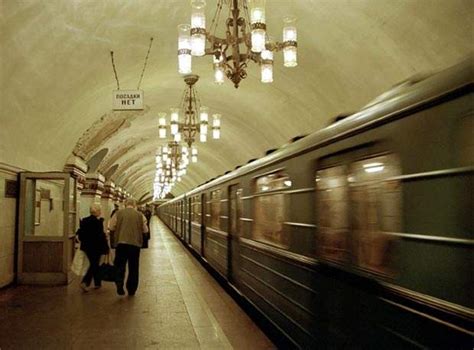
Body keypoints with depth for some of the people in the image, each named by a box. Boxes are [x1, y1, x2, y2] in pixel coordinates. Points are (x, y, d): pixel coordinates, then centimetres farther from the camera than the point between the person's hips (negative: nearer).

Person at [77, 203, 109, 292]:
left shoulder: (84, 221, 4)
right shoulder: (98, 221, -16)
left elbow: (80, 234, 8)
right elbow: (101, 236, -17)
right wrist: (106, 247, -10)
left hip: (86, 246, 7)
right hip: (96, 247, -7)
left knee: (94, 264, 18)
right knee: (94, 265, 2)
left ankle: (97, 283, 27)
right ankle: (85, 282, -11)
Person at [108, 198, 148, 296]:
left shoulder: (118, 213, -2)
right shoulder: (140, 215, 0)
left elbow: (111, 227, 1)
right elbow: (145, 230, 5)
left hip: (121, 242, -1)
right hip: (135, 243, 1)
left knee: (120, 265, 6)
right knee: (133, 268, 11)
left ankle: (119, 284, -15)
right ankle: (131, 290, 17)